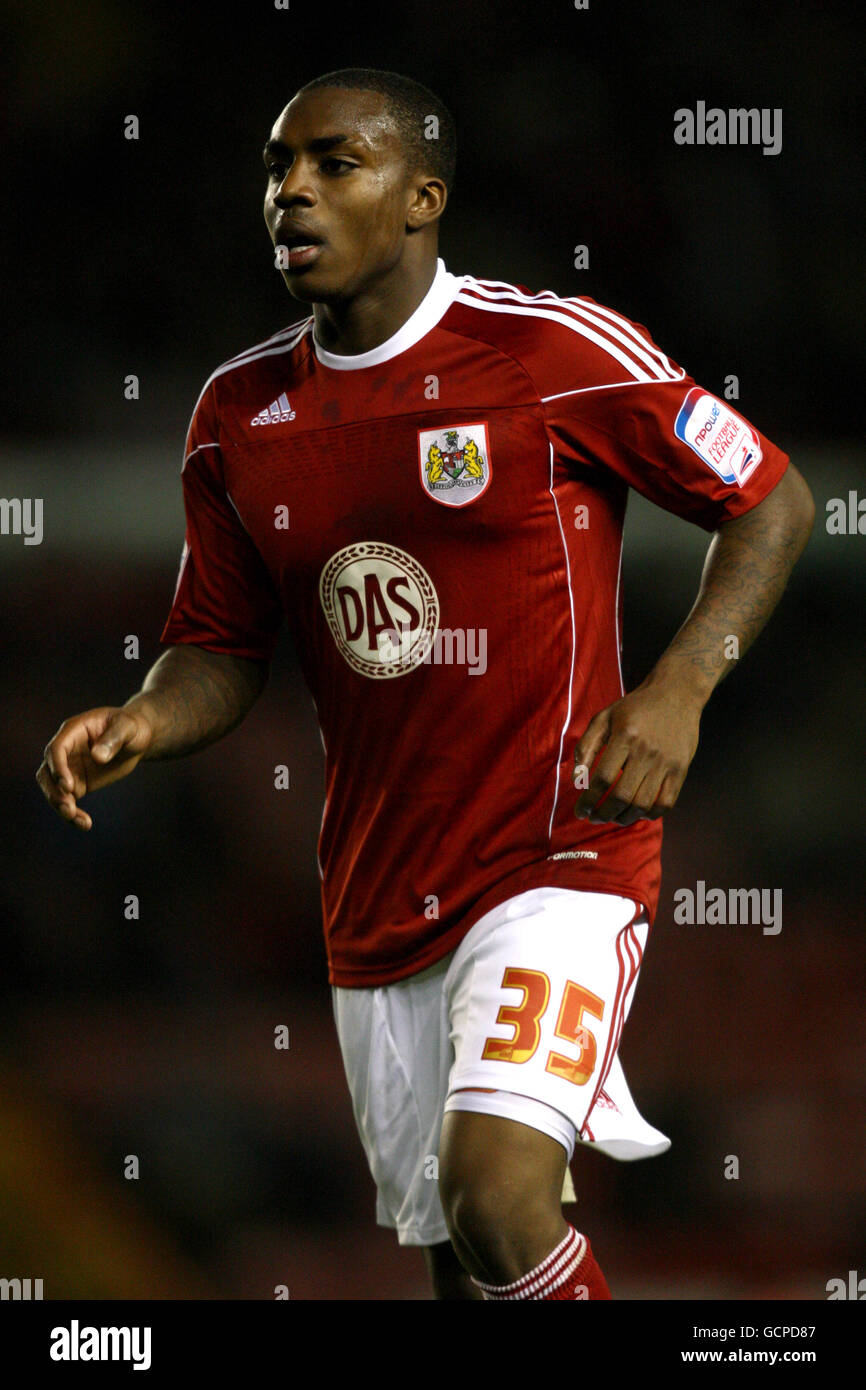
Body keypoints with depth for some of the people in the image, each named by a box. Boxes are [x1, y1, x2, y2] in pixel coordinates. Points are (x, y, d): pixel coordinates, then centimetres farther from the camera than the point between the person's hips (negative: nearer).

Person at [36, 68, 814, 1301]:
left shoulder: (557, 352, -10)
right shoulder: (240, 411, 6)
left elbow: (774, 501, -2)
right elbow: (223, 650, 14)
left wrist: (680, 690, -16)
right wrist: (141, 727, -8)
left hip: (557, 861, -6)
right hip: (376, 905, 6)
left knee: (495, 1193, -26)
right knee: (453, 1256, 10)